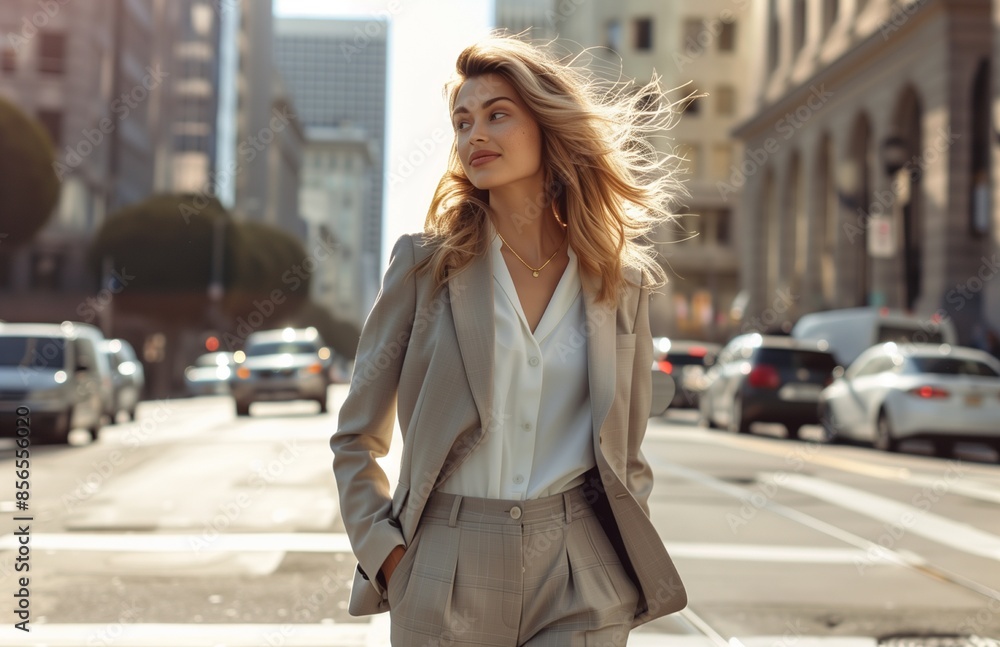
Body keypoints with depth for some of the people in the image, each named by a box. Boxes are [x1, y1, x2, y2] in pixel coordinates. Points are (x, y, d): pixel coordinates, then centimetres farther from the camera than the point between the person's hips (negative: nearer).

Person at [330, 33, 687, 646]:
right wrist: (387, 552, -5)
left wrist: (626, 562, 4)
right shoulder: (425, 262, 1)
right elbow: (356, 440, 5)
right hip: (444, 586, -1)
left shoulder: (621, 281, 6)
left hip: (580, 591, 1)